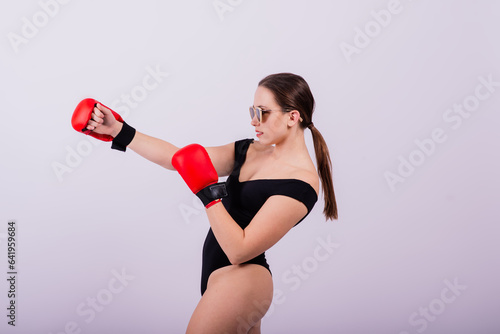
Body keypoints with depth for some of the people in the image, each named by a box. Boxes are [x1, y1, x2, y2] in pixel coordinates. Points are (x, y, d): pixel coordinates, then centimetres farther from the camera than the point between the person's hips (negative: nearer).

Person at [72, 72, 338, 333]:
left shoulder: (301, 182, -17)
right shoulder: (249, 150, 7)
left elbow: (239, 251, -20)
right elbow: (177, 158, 6)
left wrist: (207, 192, -20)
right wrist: (118, 131, 2)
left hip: (242, 279, -8)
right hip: (220, 275, 8)